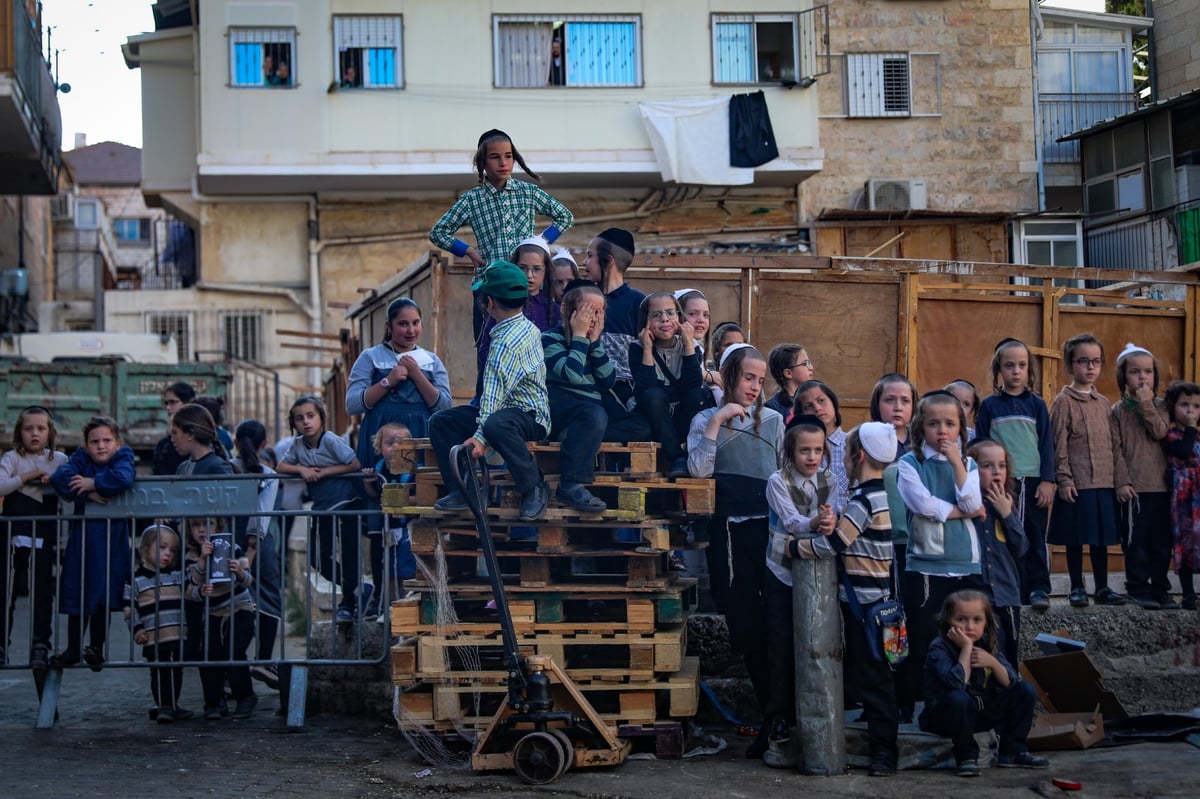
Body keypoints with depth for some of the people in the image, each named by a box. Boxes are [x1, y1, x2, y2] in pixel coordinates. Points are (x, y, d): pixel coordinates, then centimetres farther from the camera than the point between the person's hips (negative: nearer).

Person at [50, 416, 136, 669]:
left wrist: (93, 483, -16)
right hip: (82, 533, 2)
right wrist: (88, 494, -21)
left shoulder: (123, 458, -2)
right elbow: (60, 477, -15)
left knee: (104, 594, 4)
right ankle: (73, 649, 19)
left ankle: (96, 647, 19)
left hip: (112, 536, -1)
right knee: (77, 593, 7)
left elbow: (123, 478, -25)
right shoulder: (80, 459, 3)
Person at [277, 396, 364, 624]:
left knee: (349, 553, -4)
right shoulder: (298, 444, 2)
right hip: (322, 508, 7)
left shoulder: (331, 441, -16)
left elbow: (355, 465, -20)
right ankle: (353, 589, 26)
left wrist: (323, 472, -20)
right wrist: (301, 469, -16)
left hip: (347, 502, -6)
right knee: (318, 557, 8)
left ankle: (349, 601, 12)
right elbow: (281, 466, 2)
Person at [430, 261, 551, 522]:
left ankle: (535, 487, -22)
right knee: (440, 421, 0)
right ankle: (463, 489, -5)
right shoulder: (528, 327, 7)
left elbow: (494, 396, -29)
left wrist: (480, 436, -32)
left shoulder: (507, 342, -23)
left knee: (495, 425, -43)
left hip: (530, 415, -10)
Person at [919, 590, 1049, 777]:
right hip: (944, 717, -7)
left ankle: (1013, 751, 7)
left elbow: (1010, 682, -4)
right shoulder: (939, 648, -20)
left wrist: (993, 662, -21)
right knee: (959, 698, -40)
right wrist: (966, 648, -31)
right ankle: (966, 757, -18)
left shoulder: (986, 645, 1)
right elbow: (958, 683, -36)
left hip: (982, 712, 7)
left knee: (1026, 691, -2)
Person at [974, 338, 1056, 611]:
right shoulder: (989, 406, 5)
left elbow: (1047, 444, 6)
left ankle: (1038, 589, 7)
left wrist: (1047, 481, -2)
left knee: (1035, 537, 2)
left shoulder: (1037, 405, 7)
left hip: (1033, 482, 0)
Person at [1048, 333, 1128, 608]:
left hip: (1104, 482, 5)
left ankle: (1102, 588, 18)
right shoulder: (1064, 402, -5)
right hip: (1077, 484, -5)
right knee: (1076, 537, 2)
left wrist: (1122, 479, 7)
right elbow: (1059, 445, -8)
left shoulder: (1103, 403, 11)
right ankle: (1077, 588, 12)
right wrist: (1064, 479, -14)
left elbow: (1115, 444, 12)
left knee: (1101, 536, 10)